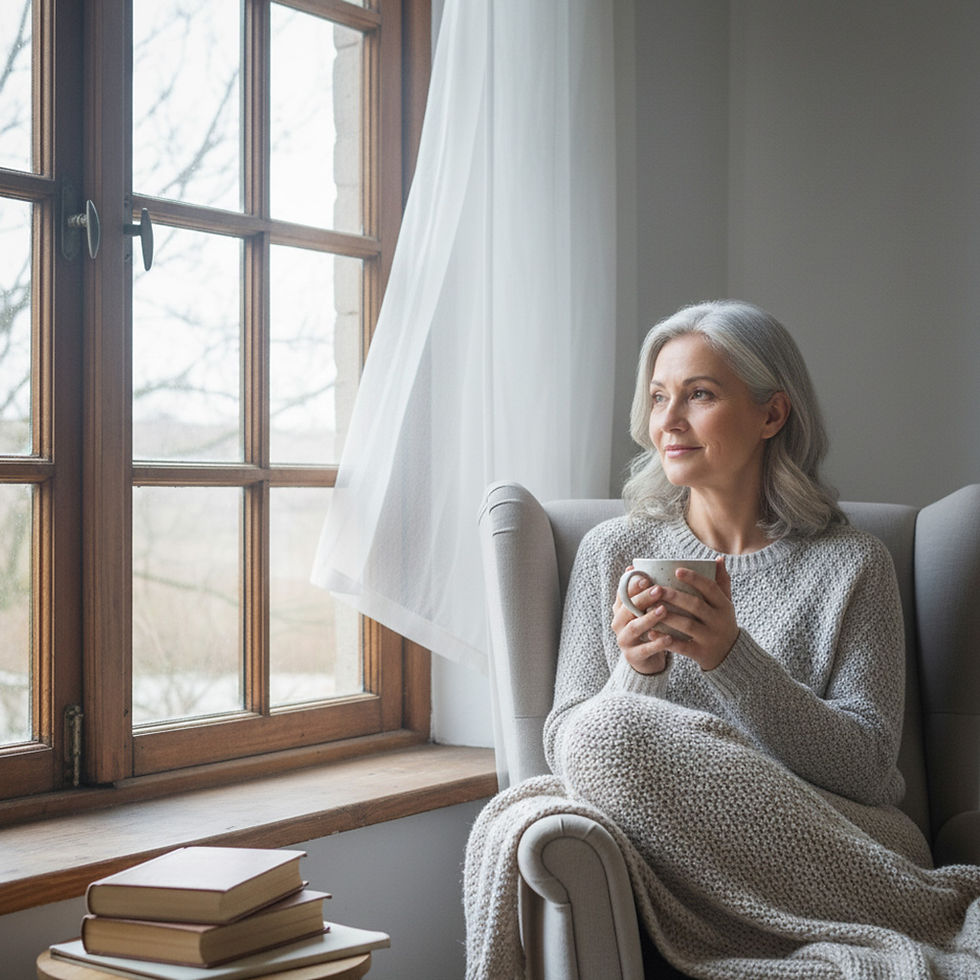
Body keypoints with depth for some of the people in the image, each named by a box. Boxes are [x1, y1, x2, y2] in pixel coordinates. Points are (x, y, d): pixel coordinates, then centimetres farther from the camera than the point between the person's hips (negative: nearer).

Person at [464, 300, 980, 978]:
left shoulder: (852, 565, 5)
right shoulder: (613, 553, 12)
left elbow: (870, 768, -4)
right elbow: (563, 742, 6)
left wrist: (732, 658, -17)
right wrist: (636, 674, -16)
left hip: (838, 854, -3)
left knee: (612, 730, -29)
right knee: (524, 824, -32)